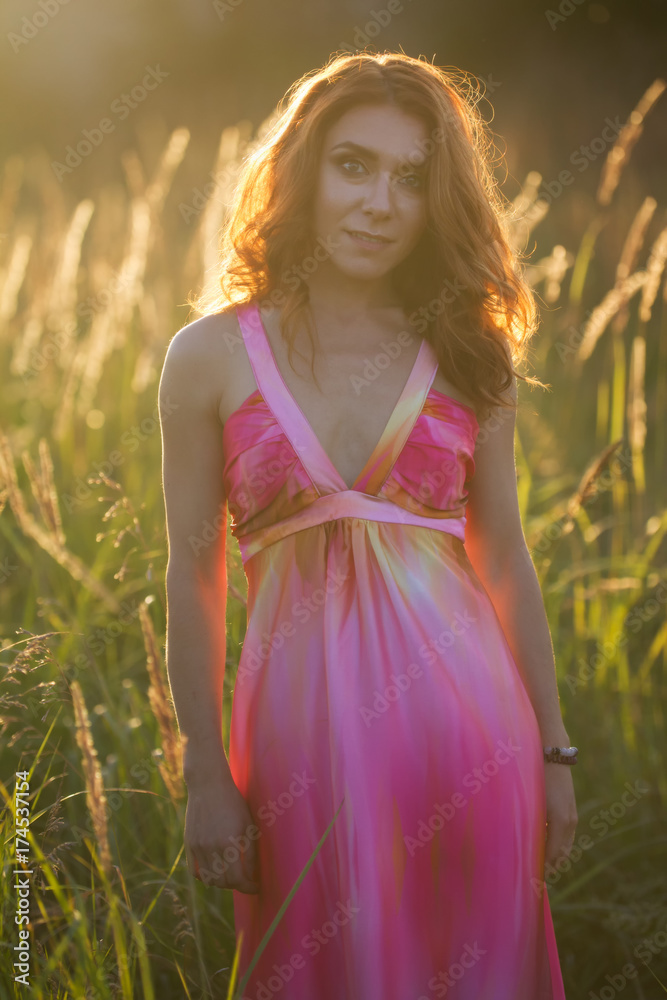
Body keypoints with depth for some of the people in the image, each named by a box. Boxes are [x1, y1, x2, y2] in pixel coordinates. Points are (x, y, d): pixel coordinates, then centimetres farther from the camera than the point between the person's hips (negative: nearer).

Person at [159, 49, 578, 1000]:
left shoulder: (470, 353, 4)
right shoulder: (213, 356, -2)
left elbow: (504, 561, 8)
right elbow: (194, 575, 0)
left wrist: (554, 751, 9)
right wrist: (206, 777, -2)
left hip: (469, 724, 2)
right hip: (305, 733, -2)